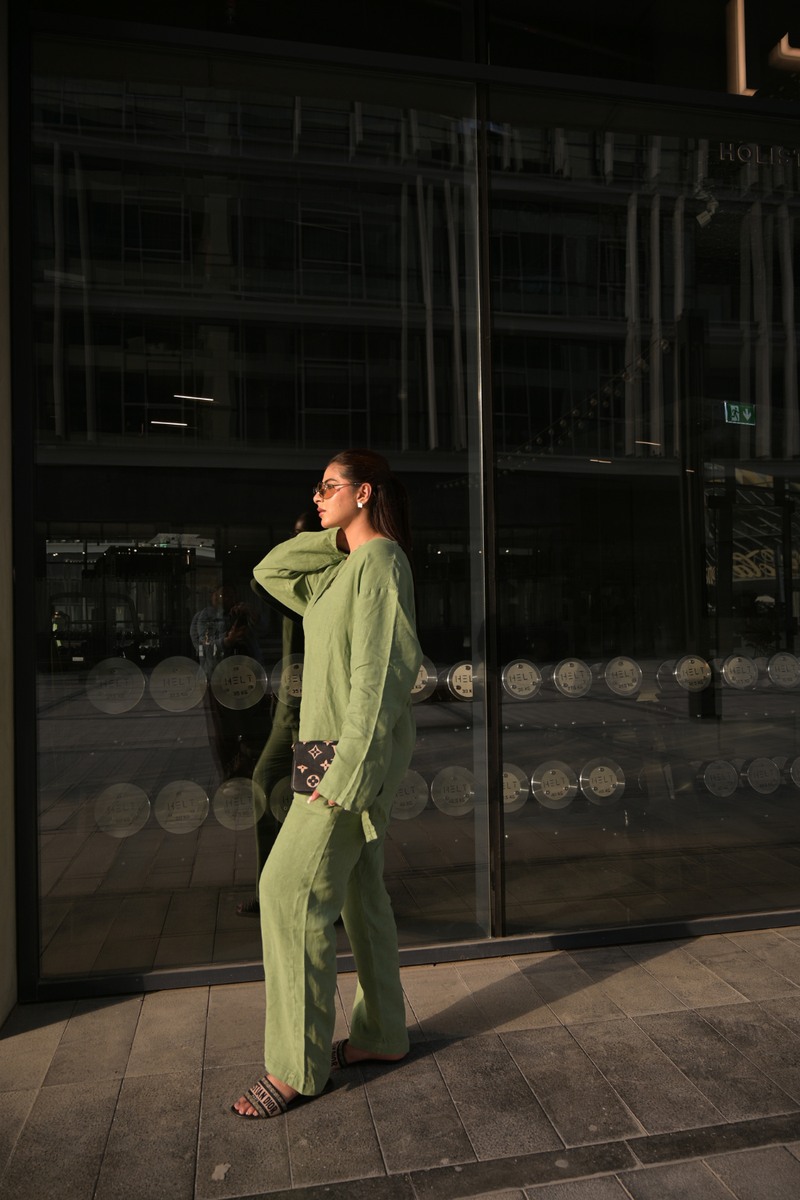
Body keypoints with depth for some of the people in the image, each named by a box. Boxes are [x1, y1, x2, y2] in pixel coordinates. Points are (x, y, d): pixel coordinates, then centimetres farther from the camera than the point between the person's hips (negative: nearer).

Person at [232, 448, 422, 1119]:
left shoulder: (381, 561, -14)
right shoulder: (343, 566, 15)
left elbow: (381, 674, -21)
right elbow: (270, 573, 18)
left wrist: (348, 768, -23)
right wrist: (339, 534, 8)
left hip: (359, 753, -10)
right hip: (340, 750, 10)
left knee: (292, 889, -6)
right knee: (358, 890, 15)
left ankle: (296, 1068, 8)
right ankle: (382, 1034, 28)